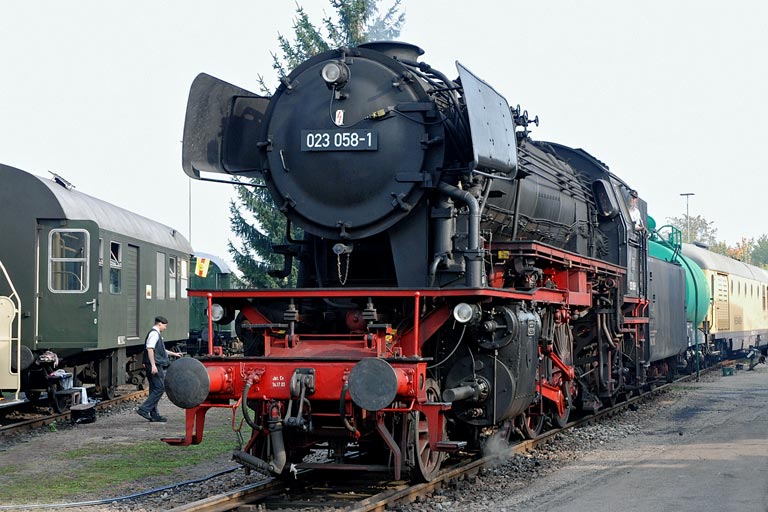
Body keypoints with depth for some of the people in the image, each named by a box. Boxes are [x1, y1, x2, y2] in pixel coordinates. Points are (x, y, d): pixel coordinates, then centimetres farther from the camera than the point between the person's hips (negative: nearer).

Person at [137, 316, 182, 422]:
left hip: (155, 366, 11)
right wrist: (153, 365, -26)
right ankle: (144, 409, -15)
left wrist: (174, 354, 43)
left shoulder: (156, 334, 22)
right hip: (155, 365, -11)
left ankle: (154, 415, 13)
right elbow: (149, 349, -21)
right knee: (159, 388, -11)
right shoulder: (154, 334, -10)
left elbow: (161, 350, 36)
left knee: (155, 390, 11)